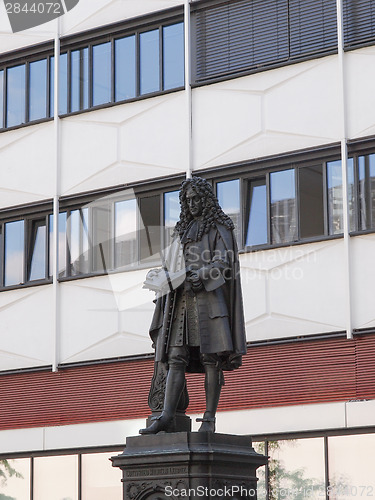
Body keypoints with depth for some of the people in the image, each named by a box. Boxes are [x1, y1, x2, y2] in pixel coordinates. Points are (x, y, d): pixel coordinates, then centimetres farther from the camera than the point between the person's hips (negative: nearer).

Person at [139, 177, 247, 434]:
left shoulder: (219, 227, 6)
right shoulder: (184, 229, 25)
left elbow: (223, 262, -6)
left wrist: (201, 276, -21)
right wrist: (164, 278, 4)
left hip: (209, 297, -6)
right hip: (182, 299, 6)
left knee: (211, 359, -9)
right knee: (176, 358, -5)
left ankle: (209, 418, -10)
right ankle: (166, 416, -14)